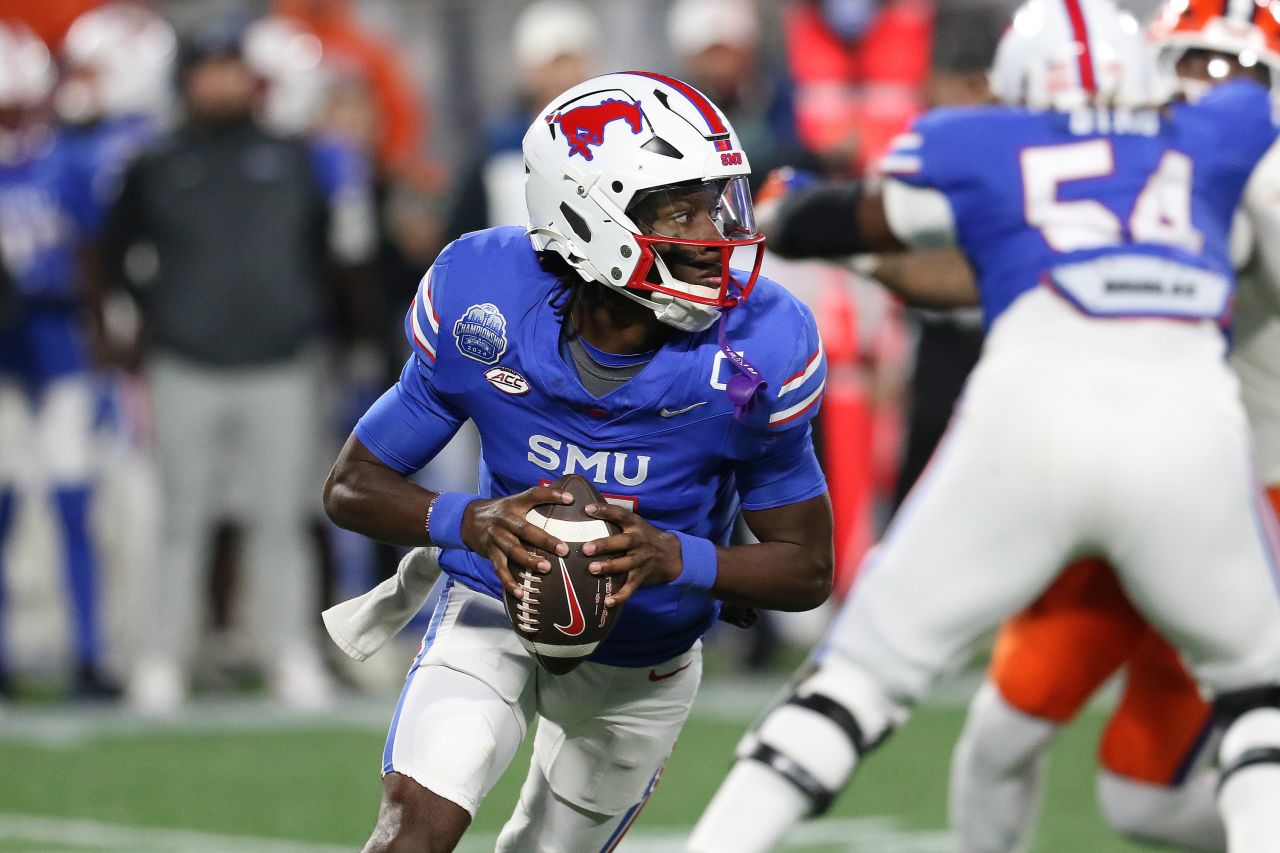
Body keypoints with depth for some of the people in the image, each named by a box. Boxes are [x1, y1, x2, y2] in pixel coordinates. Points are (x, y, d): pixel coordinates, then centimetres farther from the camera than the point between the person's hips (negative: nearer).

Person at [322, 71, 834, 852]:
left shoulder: (756, 352, -25)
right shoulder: (485, 309, -24)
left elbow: (807, 567, -15)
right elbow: (354, 486, -13)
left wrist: (676, 559, -35)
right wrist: (469, 521, -35)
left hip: (641, 664, 2)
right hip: (495, 611, -1)